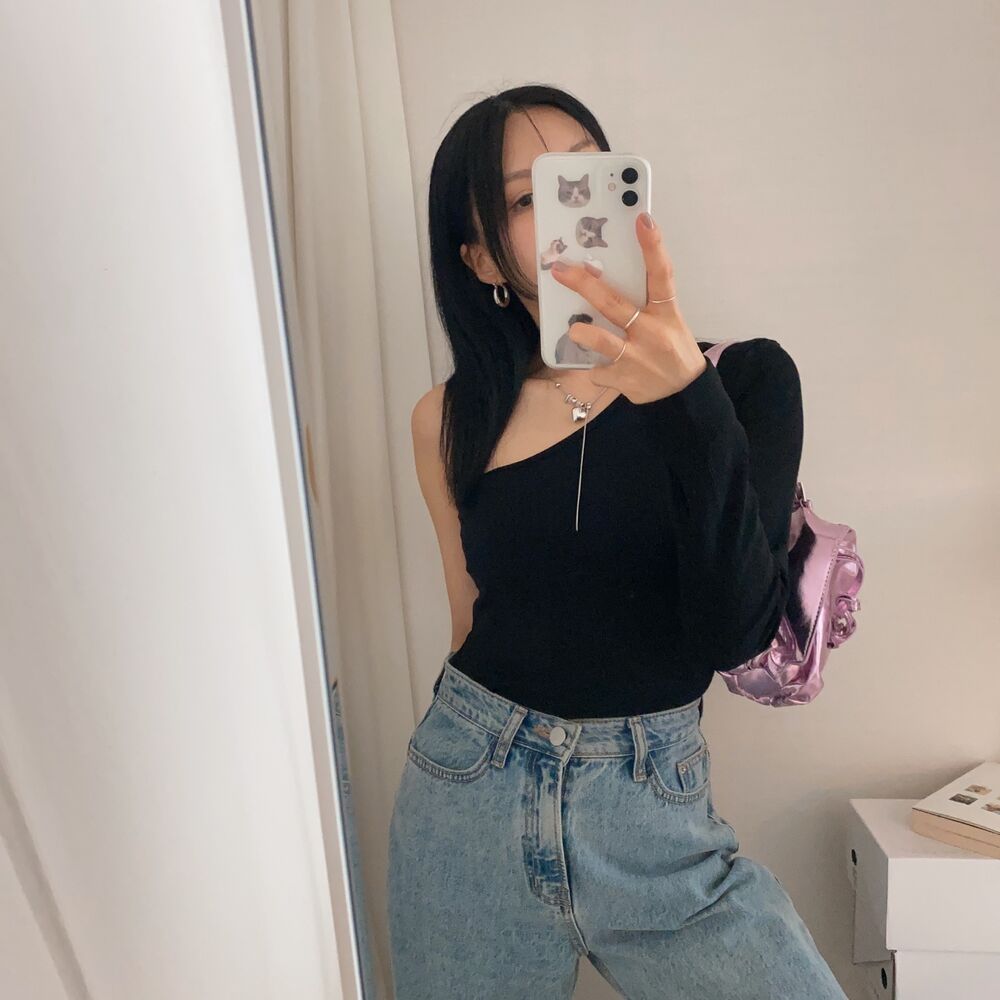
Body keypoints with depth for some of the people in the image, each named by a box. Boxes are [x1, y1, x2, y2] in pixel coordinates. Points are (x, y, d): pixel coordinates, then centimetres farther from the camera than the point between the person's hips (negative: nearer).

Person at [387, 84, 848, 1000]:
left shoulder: (746, 377, -7)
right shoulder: (452, 420, -2)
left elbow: (736, 634, -18)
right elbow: (475, 621, 8)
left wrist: (687, 402, -29)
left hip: (656, 815, -1)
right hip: (467, 803, 2)